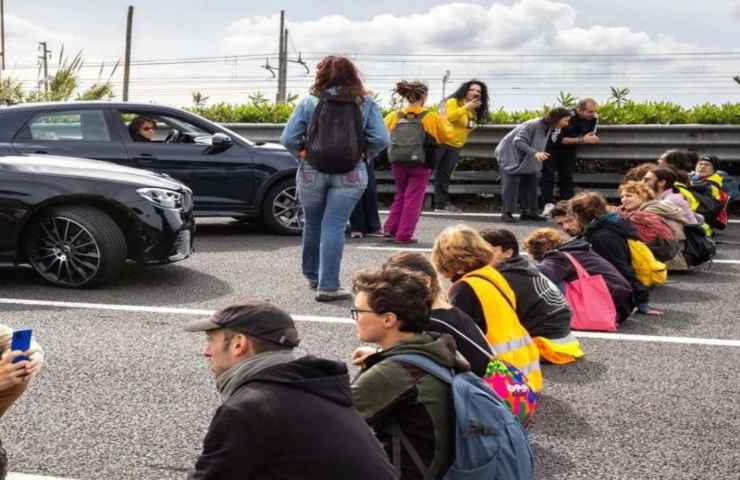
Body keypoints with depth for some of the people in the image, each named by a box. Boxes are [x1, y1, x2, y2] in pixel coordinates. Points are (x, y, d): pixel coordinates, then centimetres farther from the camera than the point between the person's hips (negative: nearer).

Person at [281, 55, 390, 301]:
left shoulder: (309, 102, -3)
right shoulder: (366, 104, 0)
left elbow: (288, 139, -6)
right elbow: (381, 139, -7)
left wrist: (302, 155, 9)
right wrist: (365, 156, 8)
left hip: (311, 172, 1)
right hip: (350, 173, -1)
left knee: (313, 224, 17)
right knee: (334, 227, -1)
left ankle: (312, 275, 34)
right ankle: (328, 286, -6)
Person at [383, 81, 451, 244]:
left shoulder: (394, 116, -1)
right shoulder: (432, 118, -8)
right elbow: (446, 135, 4)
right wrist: (443, 119, 20)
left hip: (398, 163, 4)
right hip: (420, 164, -3)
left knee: (401, 195, 23)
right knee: (413, 199, 5)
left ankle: (391, 228, 20)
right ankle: (404, 235, 4)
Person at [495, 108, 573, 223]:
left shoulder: (549, 128, 0)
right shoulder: (533, 125, -27)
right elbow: (518, 141, -31)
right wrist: (535, 153, -40)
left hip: (526, 159, 9)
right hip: (510, 155, -9)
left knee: (530, 183, 5)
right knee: (511, 184, -11)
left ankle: (528, 212, 10)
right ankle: (507, 213, -9)